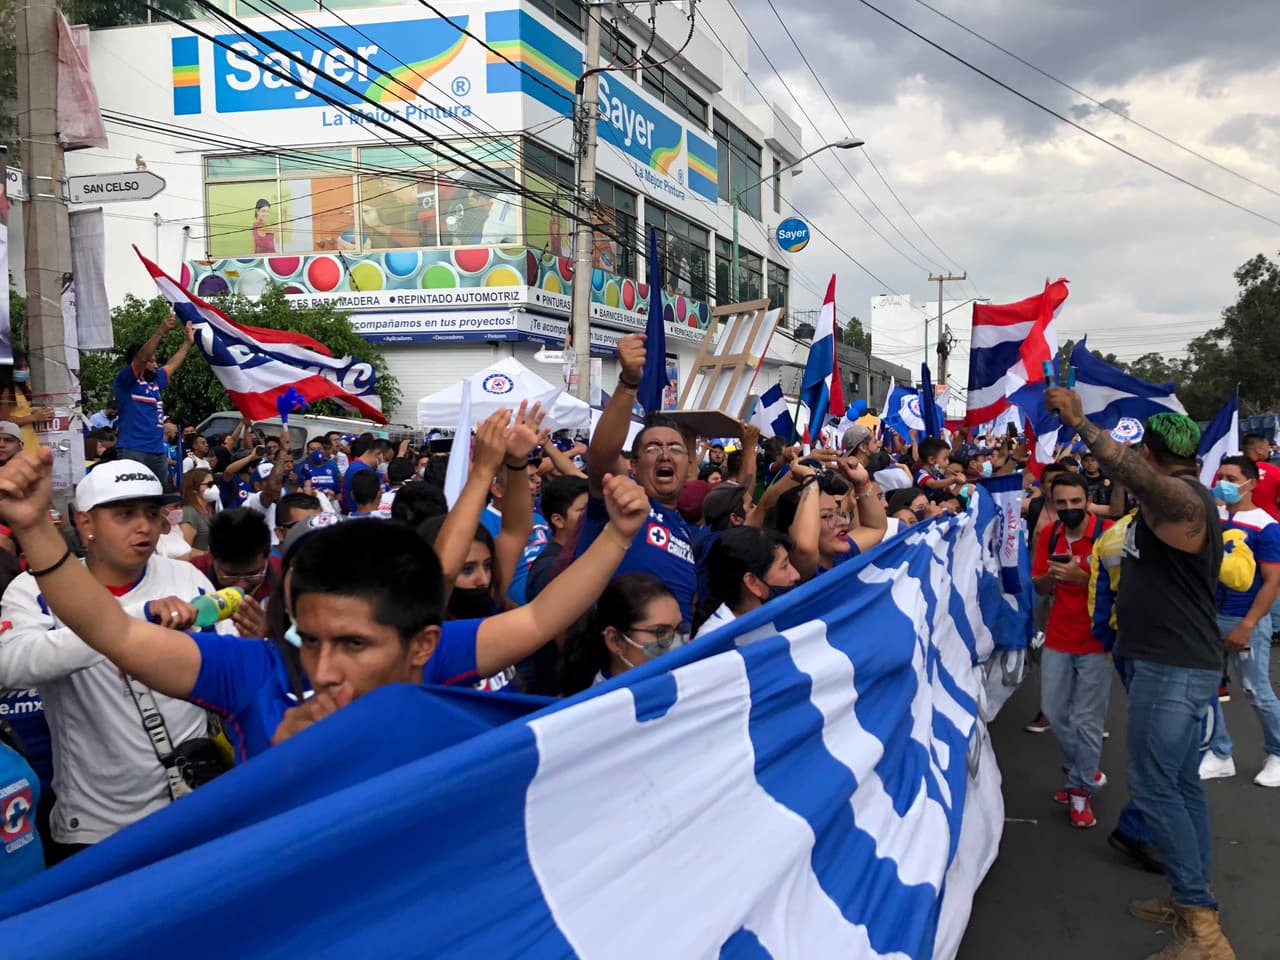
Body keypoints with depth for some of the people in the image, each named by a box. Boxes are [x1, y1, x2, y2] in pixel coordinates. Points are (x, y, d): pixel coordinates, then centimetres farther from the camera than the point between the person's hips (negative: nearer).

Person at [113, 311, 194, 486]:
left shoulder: (154, 380, 18)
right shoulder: (125, 381, -3)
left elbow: (172, 365, 34)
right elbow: (141, 358, -18)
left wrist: (188, 341, 36)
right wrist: (161, 331, -25)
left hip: (158, 452, 8)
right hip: (133, 451, -8)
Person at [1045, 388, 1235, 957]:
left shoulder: (1178, 496, -18)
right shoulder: (1178, 497, 16)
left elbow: (1134, 473, -38)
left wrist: (1078, 422, -37)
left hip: (1174, 667, -10)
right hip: (1176, 661, 10)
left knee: (1154, 786, -9)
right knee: (1181, 784, 14)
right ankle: (1193, 901, 23)